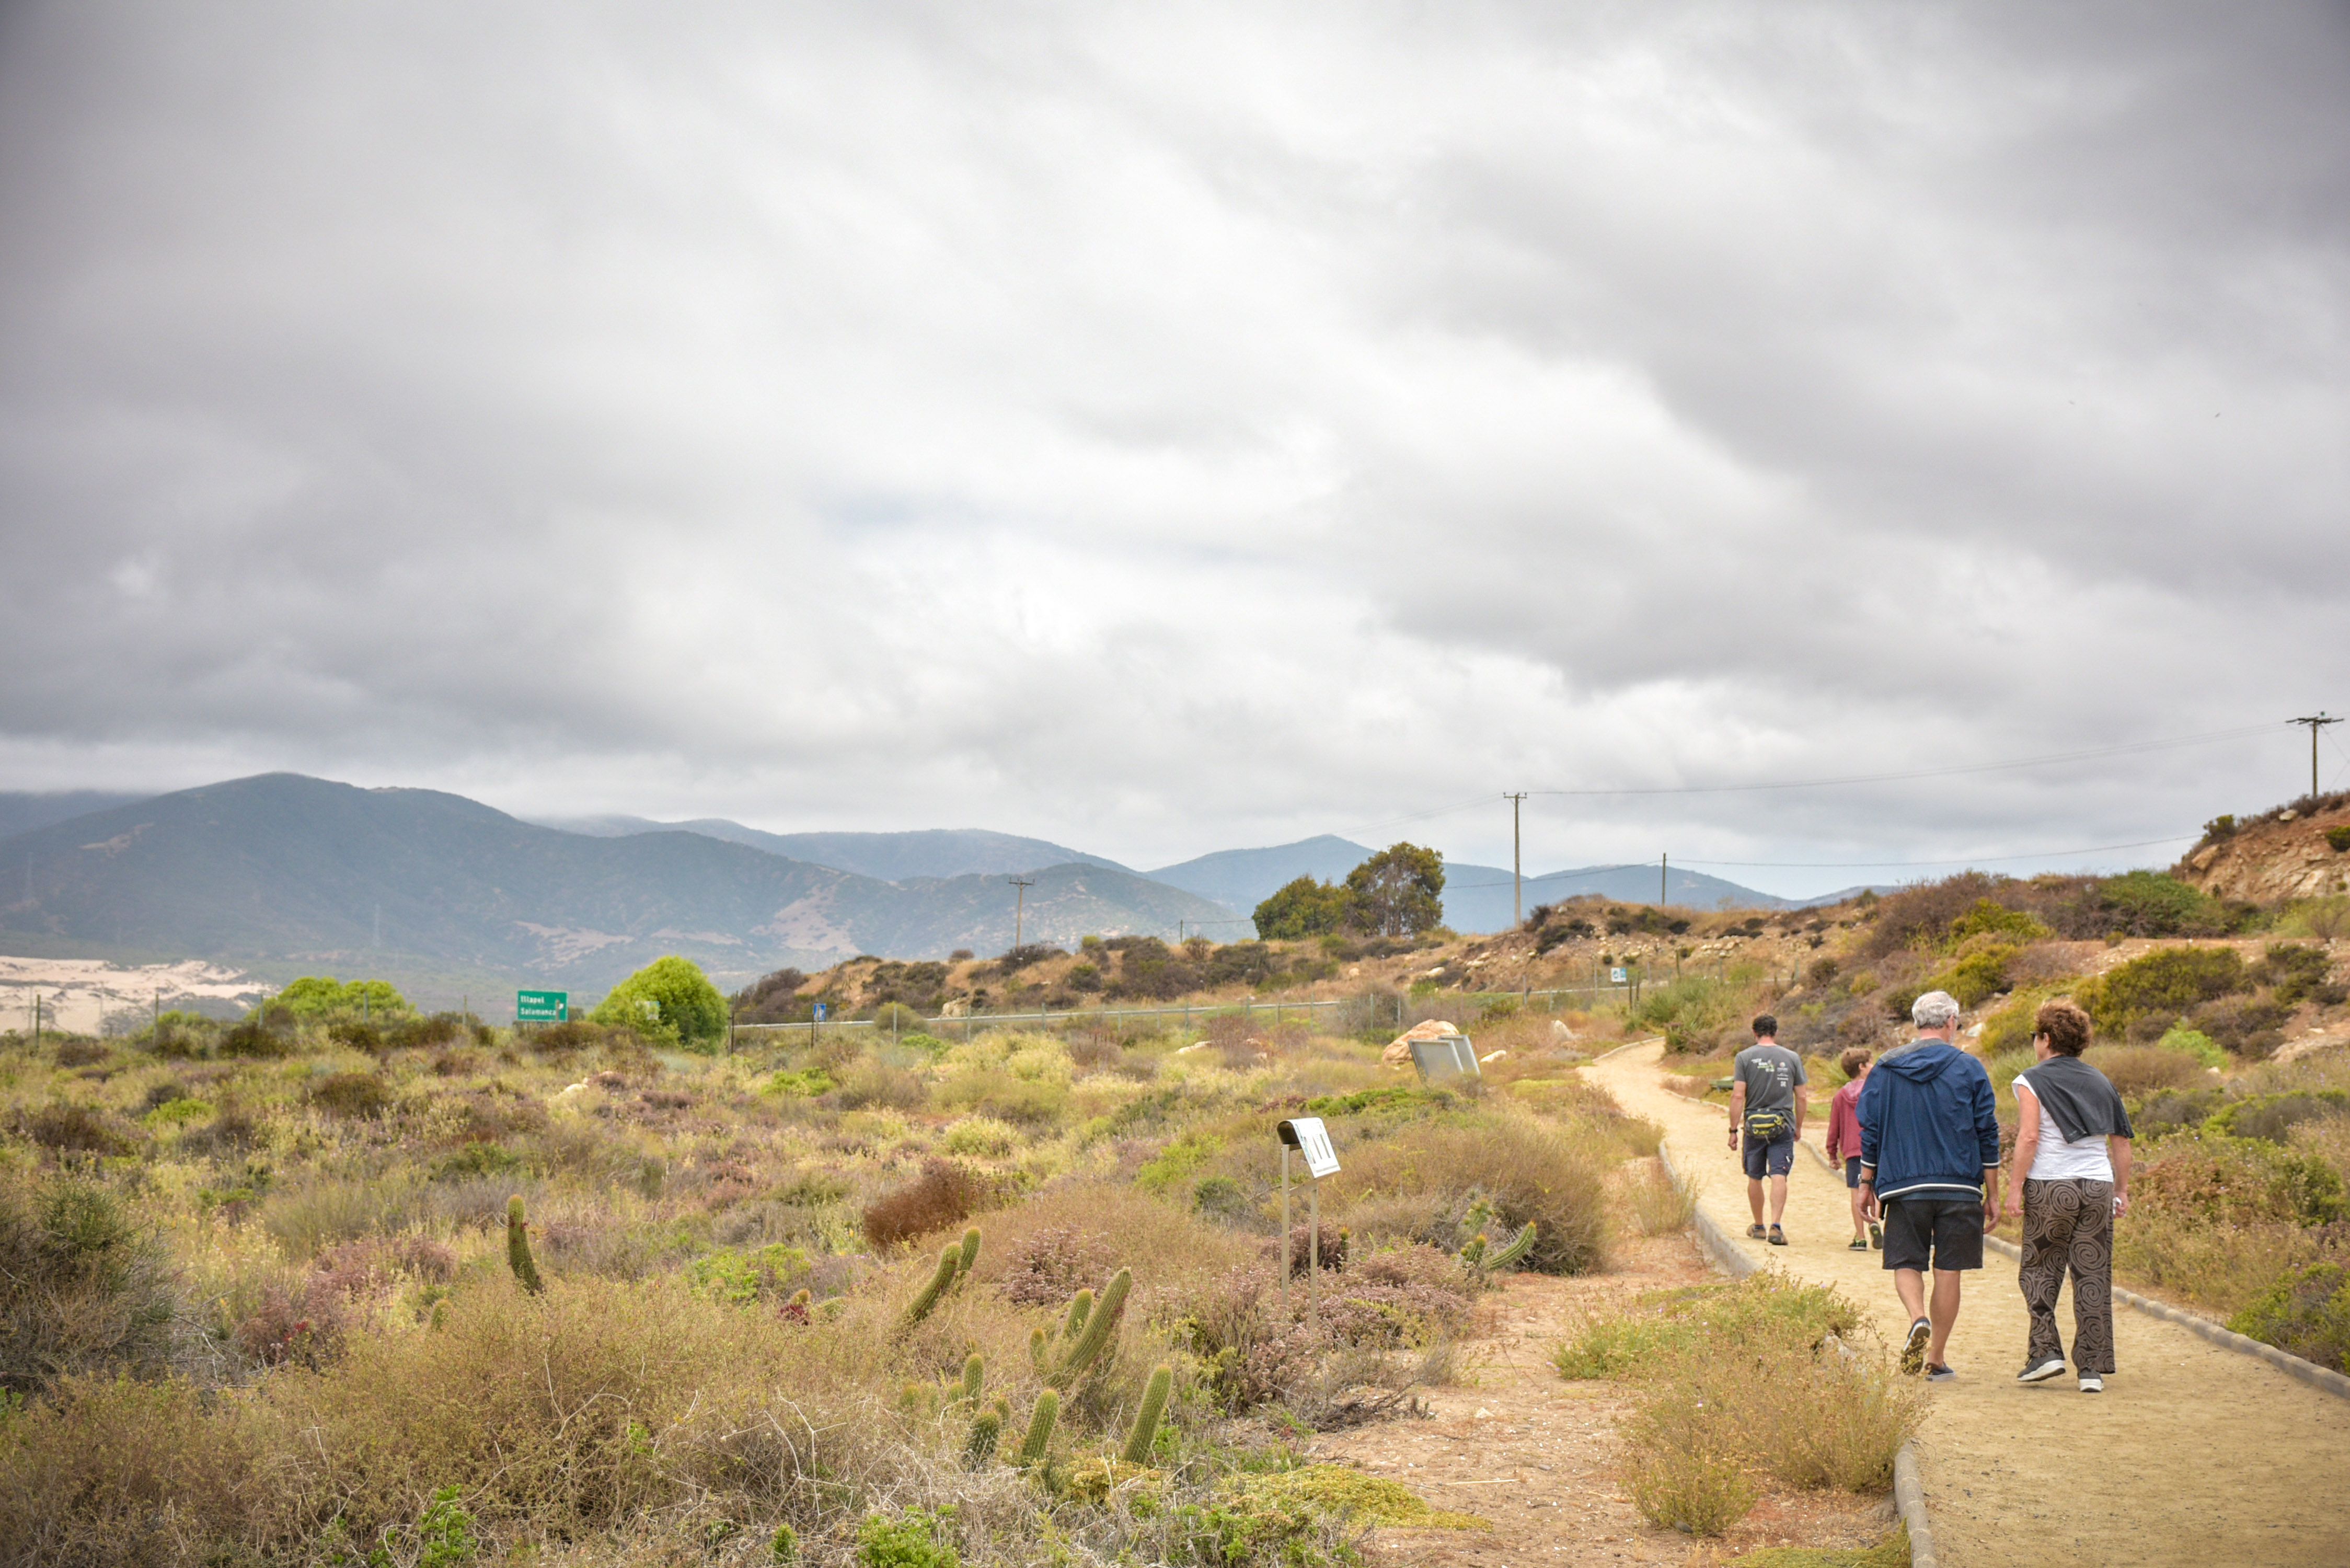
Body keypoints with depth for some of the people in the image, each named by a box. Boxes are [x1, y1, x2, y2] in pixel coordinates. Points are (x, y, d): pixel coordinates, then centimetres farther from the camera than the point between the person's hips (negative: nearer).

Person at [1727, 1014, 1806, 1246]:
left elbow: (1738, 1096, -7)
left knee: (1755, 1178, 13)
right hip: (1783, 1125, 0)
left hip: (1754, 1124, 0)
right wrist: (1799, 1126, 20)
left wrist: (1733, 1130, -3)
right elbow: (1801, 1097, 7)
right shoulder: (1792, 1058, 4)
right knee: (1779, 1177, -6)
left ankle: (1758, 1227, 26)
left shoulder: (1745, 1057, -1)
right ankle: (1776, 1226, -21)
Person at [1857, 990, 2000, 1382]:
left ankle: (1918, 1318, -20)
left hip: (1903, 1185, 1)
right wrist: (1992, 1194, 8)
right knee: (1948, 1271, 6)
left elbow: (1869, 1131, 6)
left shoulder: (1884, 1068, 5)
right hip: (1959, 1187, -1)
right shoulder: (1969, 1069, 1)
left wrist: (1867, 1185, 13)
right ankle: (1936, 1360, 10)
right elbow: (1988, 1135, 2)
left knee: (1906, 1264, 9)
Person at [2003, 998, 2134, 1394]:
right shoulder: (2100, 1082, 13)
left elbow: (2029, 1137, -13)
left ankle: (2046, 1351, 1)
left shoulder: (2032, 1081, -2)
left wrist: (2016, 1188, -10)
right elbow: (2121, 1141, 12)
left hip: (2049, 1186, -4)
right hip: (2097, 1187, 4)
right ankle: (2092, 1369, 3)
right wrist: (2122, 1190, 18)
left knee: (2039, 1270, 11)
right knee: (2093, 1278, 4)